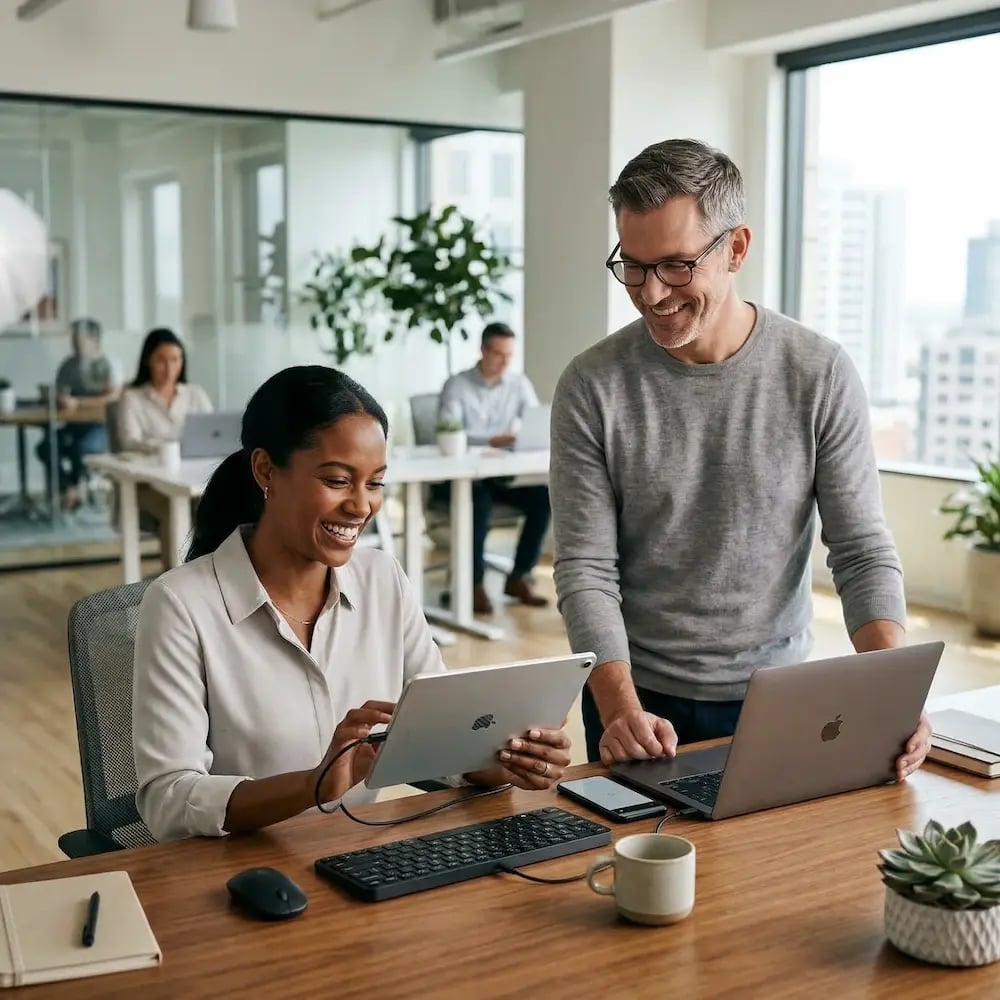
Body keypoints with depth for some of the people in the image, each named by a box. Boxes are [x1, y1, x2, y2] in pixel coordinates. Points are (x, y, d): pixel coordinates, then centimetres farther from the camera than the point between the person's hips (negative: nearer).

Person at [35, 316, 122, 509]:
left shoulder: (107, 365, -6)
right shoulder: (68, 365, 9)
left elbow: (114, 396, -17)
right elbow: (58, 395, 10)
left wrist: (78, 402, -19)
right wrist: (63, 401, -16)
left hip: (102, 426, -5)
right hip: (75, 425, 5)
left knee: (83, 447, -35)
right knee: (45, 447, -21)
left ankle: (74, 489, -9)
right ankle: (68, 493, -11)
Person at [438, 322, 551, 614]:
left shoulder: (520, 384, 5)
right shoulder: (456, 386, -8)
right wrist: (491, 441, -36)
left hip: (502, 473, 4)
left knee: (543, 496, -21)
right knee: (480, 501, -35)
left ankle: (520, 576, -8)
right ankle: (474, 584, -22)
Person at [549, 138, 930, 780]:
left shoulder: (820, 375, -9)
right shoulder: (593, 387, -10)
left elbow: (864, 551, -7)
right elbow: (585, 567, -12)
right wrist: (621, 708, -25)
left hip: (777, 697, 1)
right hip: (640, 698, 0)